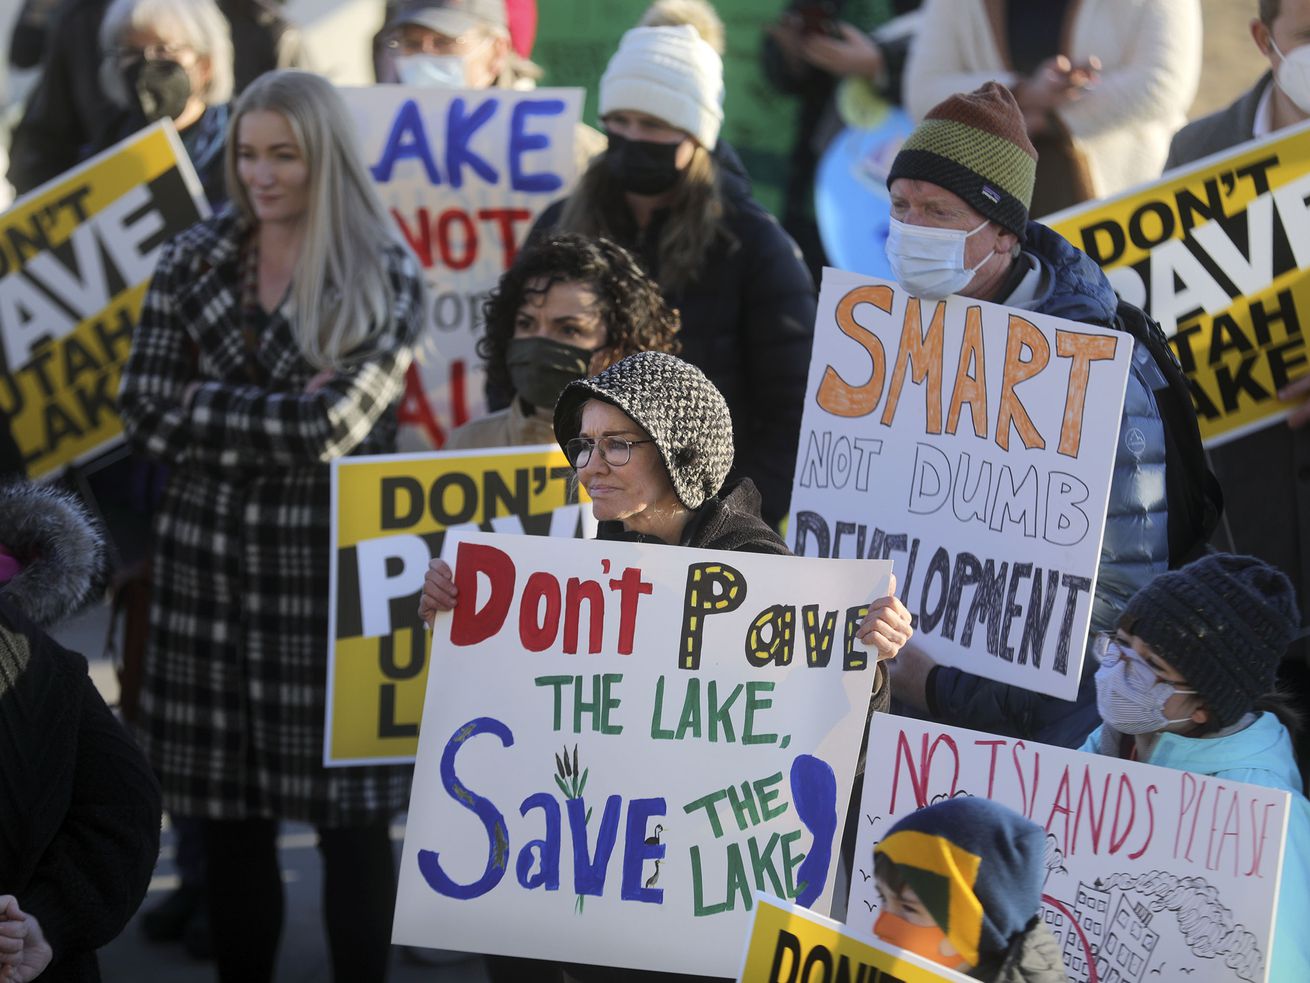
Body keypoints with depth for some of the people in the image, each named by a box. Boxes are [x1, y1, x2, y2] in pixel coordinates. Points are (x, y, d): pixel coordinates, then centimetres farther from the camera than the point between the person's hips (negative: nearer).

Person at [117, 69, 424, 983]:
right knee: (231, 816, 7)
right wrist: (282, 415, -9)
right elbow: (148, 413, -2)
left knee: (350, 817, 1)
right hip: (210, 562, 3)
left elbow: (332, 425, -15)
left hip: (334, 564, -3)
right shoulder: (195, 262, 6)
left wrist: (208, 407, -8)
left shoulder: (385, 278, -4)